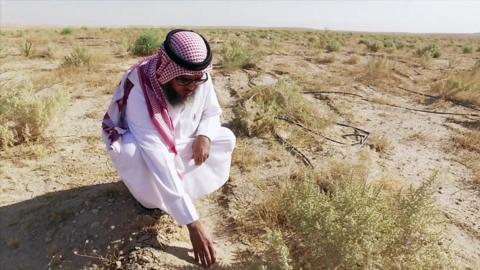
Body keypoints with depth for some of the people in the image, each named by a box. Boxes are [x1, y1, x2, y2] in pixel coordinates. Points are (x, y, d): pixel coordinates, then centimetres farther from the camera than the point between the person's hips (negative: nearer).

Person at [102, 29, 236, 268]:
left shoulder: (200, 78, -23)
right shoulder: (139, 90, -40)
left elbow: (211, 113, -2)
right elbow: (156, 158, -45)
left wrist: (204, 136, -28)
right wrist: (192, 223, -46)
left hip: (176, 142, 5)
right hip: (134, 142, -4)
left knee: (226, 138, -11)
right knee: (133, 153, -39)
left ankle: (176, 188, -1)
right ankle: (151, 195, -5)